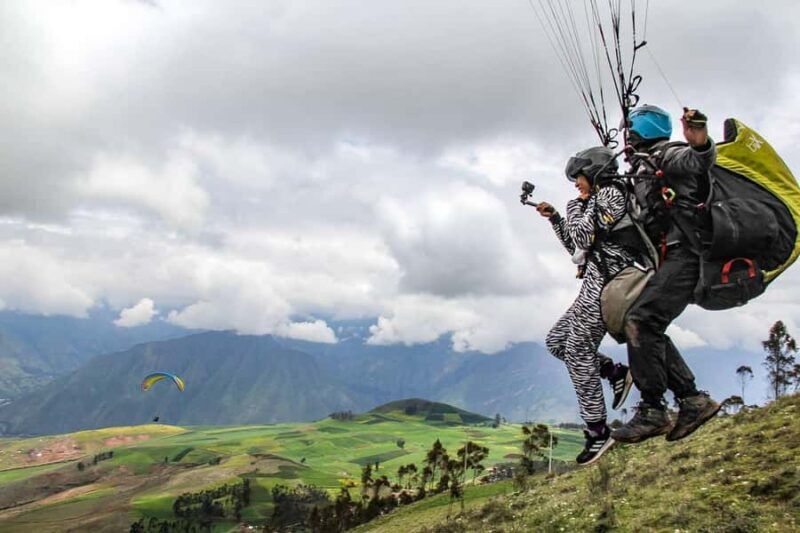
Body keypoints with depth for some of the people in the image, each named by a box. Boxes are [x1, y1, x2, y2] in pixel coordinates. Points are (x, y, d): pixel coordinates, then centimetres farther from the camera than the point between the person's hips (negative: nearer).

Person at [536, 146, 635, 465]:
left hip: (605, 281, -10)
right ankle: (616, 373, 13)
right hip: (595, 285, 10)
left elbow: (581, 237, -14)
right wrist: (555, 218, 23)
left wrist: (575, 207, 2)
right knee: (556, 341, 10)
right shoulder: (598, 201, 25)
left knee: (578, 351, -12)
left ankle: (598, 432, -7)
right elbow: (576, 248, 29)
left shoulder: (610, 193, -4)